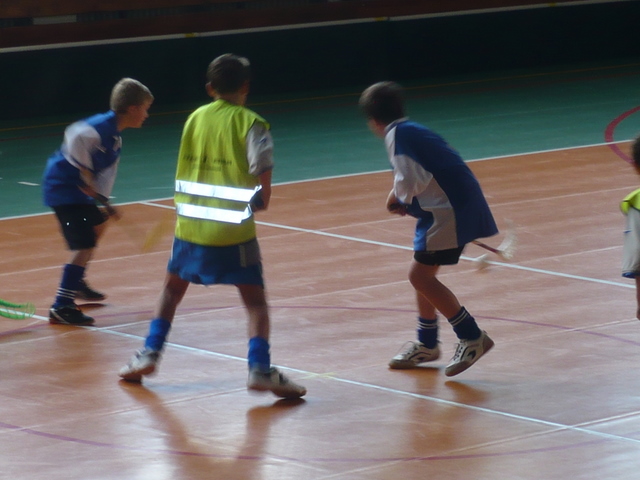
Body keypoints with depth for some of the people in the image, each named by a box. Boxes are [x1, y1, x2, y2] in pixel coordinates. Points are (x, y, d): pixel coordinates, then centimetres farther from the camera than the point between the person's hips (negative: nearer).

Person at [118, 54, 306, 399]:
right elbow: (262, 173, -12)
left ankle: (149, 355, 21)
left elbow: (185, 171, 14)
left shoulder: (195, 118, 9)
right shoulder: (250, 123, -5)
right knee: (255, 300, 1)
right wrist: (261, 202, 4)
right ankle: (260, 368, -14)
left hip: (191, 225, 4)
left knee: (172, 288, 24)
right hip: (233, 230, -4)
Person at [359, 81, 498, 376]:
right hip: (456, 205, 10)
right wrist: (406, 202, 11)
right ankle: (427, 345, 32)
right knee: (423, 275, 19)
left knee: (420, 276, -10)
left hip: (450, 211, -10)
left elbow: (410, 180, -22)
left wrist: (396, 197, -2)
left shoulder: (397, 134, -11)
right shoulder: (413, 131, 18)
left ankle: (472, 337, -10)